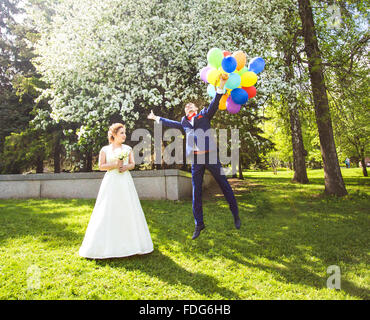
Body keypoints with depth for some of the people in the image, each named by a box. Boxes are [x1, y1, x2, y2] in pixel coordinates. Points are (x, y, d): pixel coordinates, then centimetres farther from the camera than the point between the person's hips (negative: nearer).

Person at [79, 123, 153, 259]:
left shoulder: (128, 149, 14)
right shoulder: (105, 149, 8)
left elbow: (132, 164, 8)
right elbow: (101, 166, 0)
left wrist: (125, 167, -12)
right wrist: (115, 165, -12)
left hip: (125, 182, 2)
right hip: (111, 182, -2)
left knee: (128, 210, 0)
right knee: (108, 211, -4)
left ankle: (130, 243, 10)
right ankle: (107, 245, 5)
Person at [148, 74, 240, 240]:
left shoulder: (204, 115, 11)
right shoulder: (184, 123, 20)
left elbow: (215, 102, -3)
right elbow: (170, 123, 34)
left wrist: (221, 84, -15)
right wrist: (156, 118, 44)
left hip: (210, 156, -3)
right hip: (196, 160, 3)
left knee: (224, 185, 3)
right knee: (196, 193, 4)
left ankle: (236, 215, 20)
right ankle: (199, 224, 15)